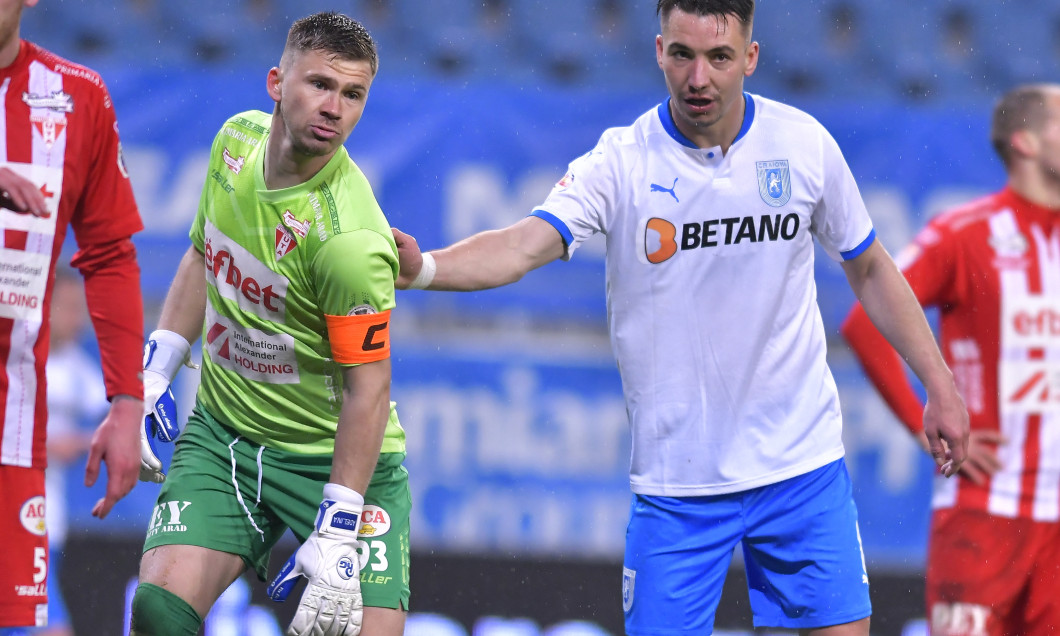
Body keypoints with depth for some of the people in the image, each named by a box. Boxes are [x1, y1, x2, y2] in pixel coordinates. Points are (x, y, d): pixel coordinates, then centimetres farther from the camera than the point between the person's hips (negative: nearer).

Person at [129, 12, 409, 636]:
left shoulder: (349, 237, -26)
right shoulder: (237, 139, -5)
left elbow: (367, 390, -22)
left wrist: (336, 536, -23)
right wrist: (155, 373, 10)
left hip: (338, 456, -5)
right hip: (221, 433, 5)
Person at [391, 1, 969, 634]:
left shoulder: (804, 144, -3)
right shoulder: (620, 163, -11)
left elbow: (869, 268, 11)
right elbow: (525, 244, -26)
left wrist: (940, 386, 10)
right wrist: (422, 267, -45)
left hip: (801, 463, 2)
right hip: (676, 480, -2)